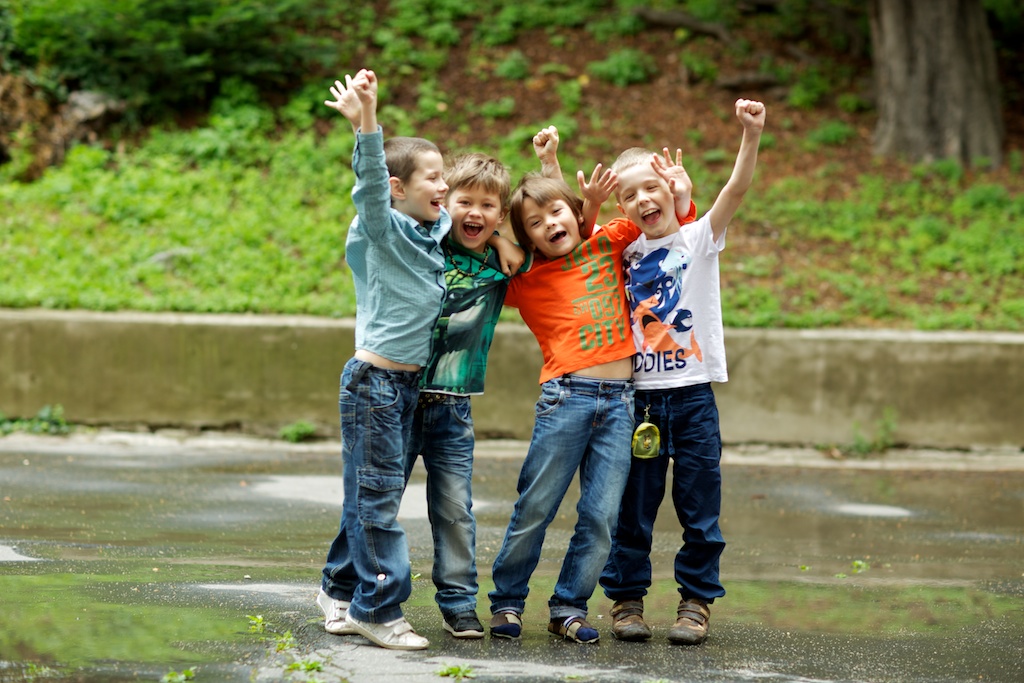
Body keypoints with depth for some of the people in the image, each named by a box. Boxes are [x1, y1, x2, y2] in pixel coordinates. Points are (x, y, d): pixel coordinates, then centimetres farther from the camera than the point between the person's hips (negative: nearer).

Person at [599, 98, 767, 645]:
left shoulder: (699, 238, 0)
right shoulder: (621, 251, 8)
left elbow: (736, 190, -15)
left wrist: (751, 137, -31)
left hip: (693, 395, -2)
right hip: (639, 395, 2)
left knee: (699, 508, 2)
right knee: (632, 507, 5)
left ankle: (696, 603, 11)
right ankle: (626, 600, 15)